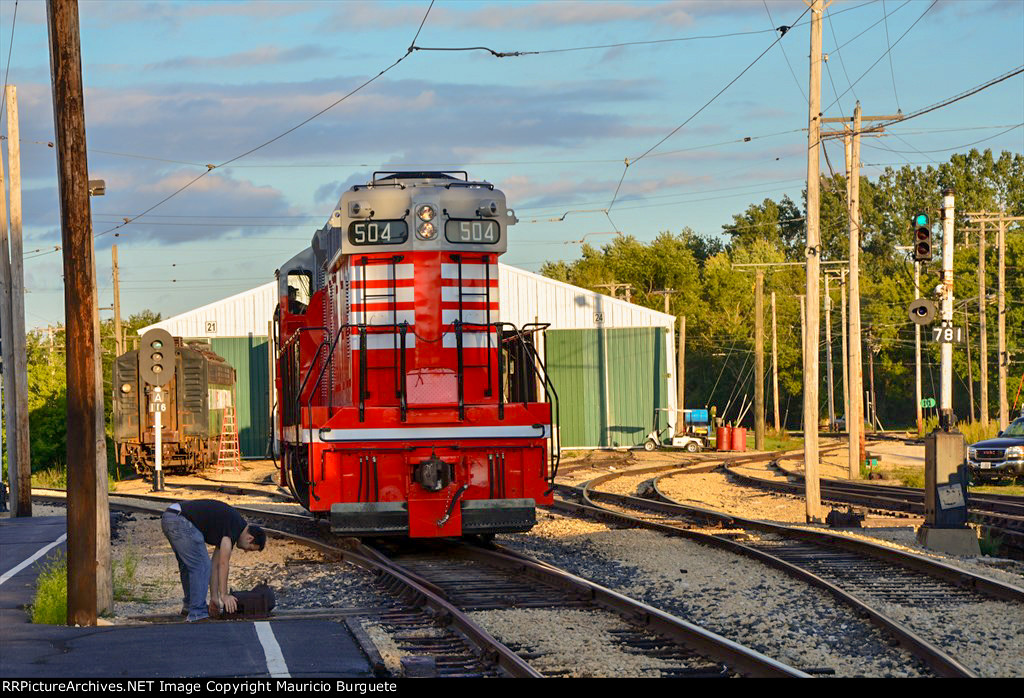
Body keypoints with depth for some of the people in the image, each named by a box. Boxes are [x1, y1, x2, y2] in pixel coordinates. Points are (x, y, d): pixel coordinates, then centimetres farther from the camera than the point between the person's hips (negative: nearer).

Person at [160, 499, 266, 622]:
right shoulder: (235, 525, -6)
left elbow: (216, 564, 23)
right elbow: (224, 564, -9)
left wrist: (214, 597, 21)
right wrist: (224, 596, -5)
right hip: (180, 520, -10)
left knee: (187, 565, 25)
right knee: (201, 566, -6)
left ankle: (189, 605, 40)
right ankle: (197, 614, -6)